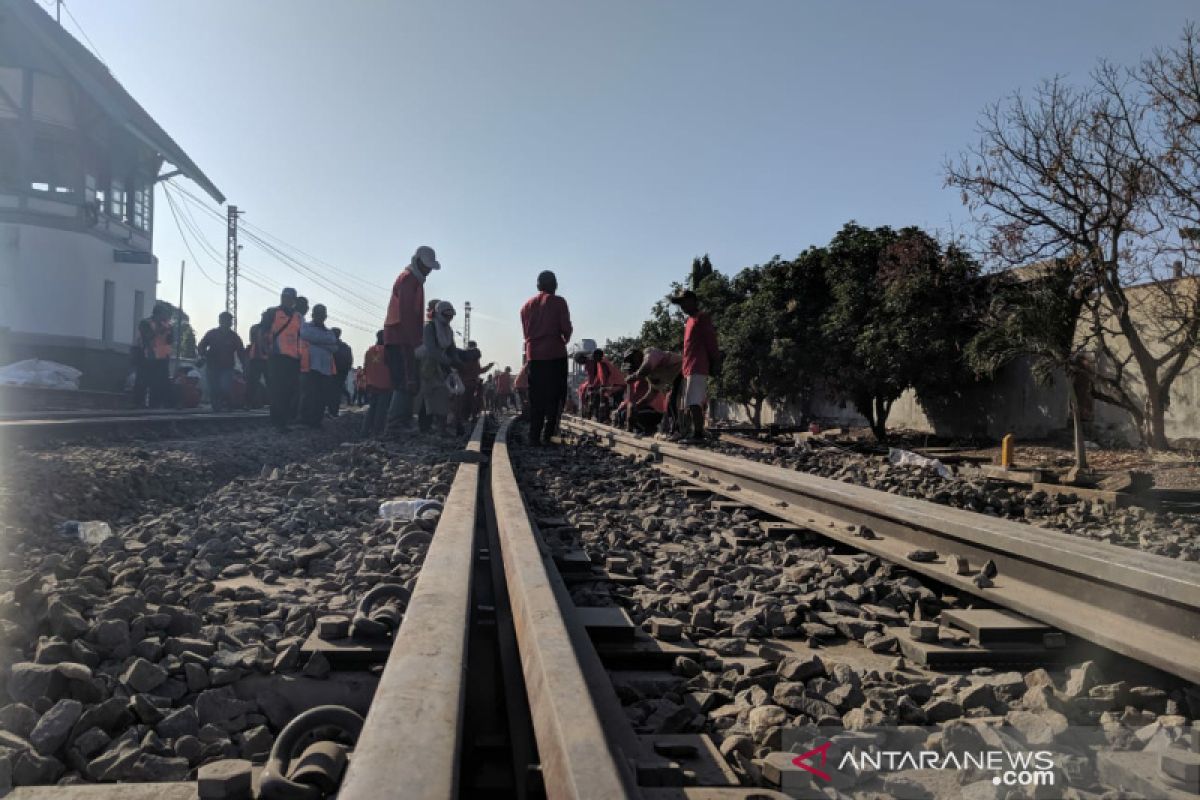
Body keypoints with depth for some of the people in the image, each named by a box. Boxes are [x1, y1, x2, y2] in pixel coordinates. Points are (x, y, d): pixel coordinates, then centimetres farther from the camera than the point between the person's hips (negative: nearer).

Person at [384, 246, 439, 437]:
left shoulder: (415, 280, 23)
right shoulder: (407, 279, -9)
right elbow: (406, 314, -19)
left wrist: (417, 339, 15)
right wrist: (414, 341, -21)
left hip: (405, 340, 10)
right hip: (399, 340, -10)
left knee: (411, 383, 10)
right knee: (406, 383, -16)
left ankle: (404, 423, 13)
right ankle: (395, 426, -18)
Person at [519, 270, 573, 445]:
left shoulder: (527, 304, 12)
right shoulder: (558, 302, -2)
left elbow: (525, 331, 13)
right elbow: (566, 328, -6)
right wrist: (565, 340, 13)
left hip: (533, 354, 4)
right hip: (555, 353, -4)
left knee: (536, 398, 7)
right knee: (555, 396, 0)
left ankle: (534, 436, 4)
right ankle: (548, 435, -6)